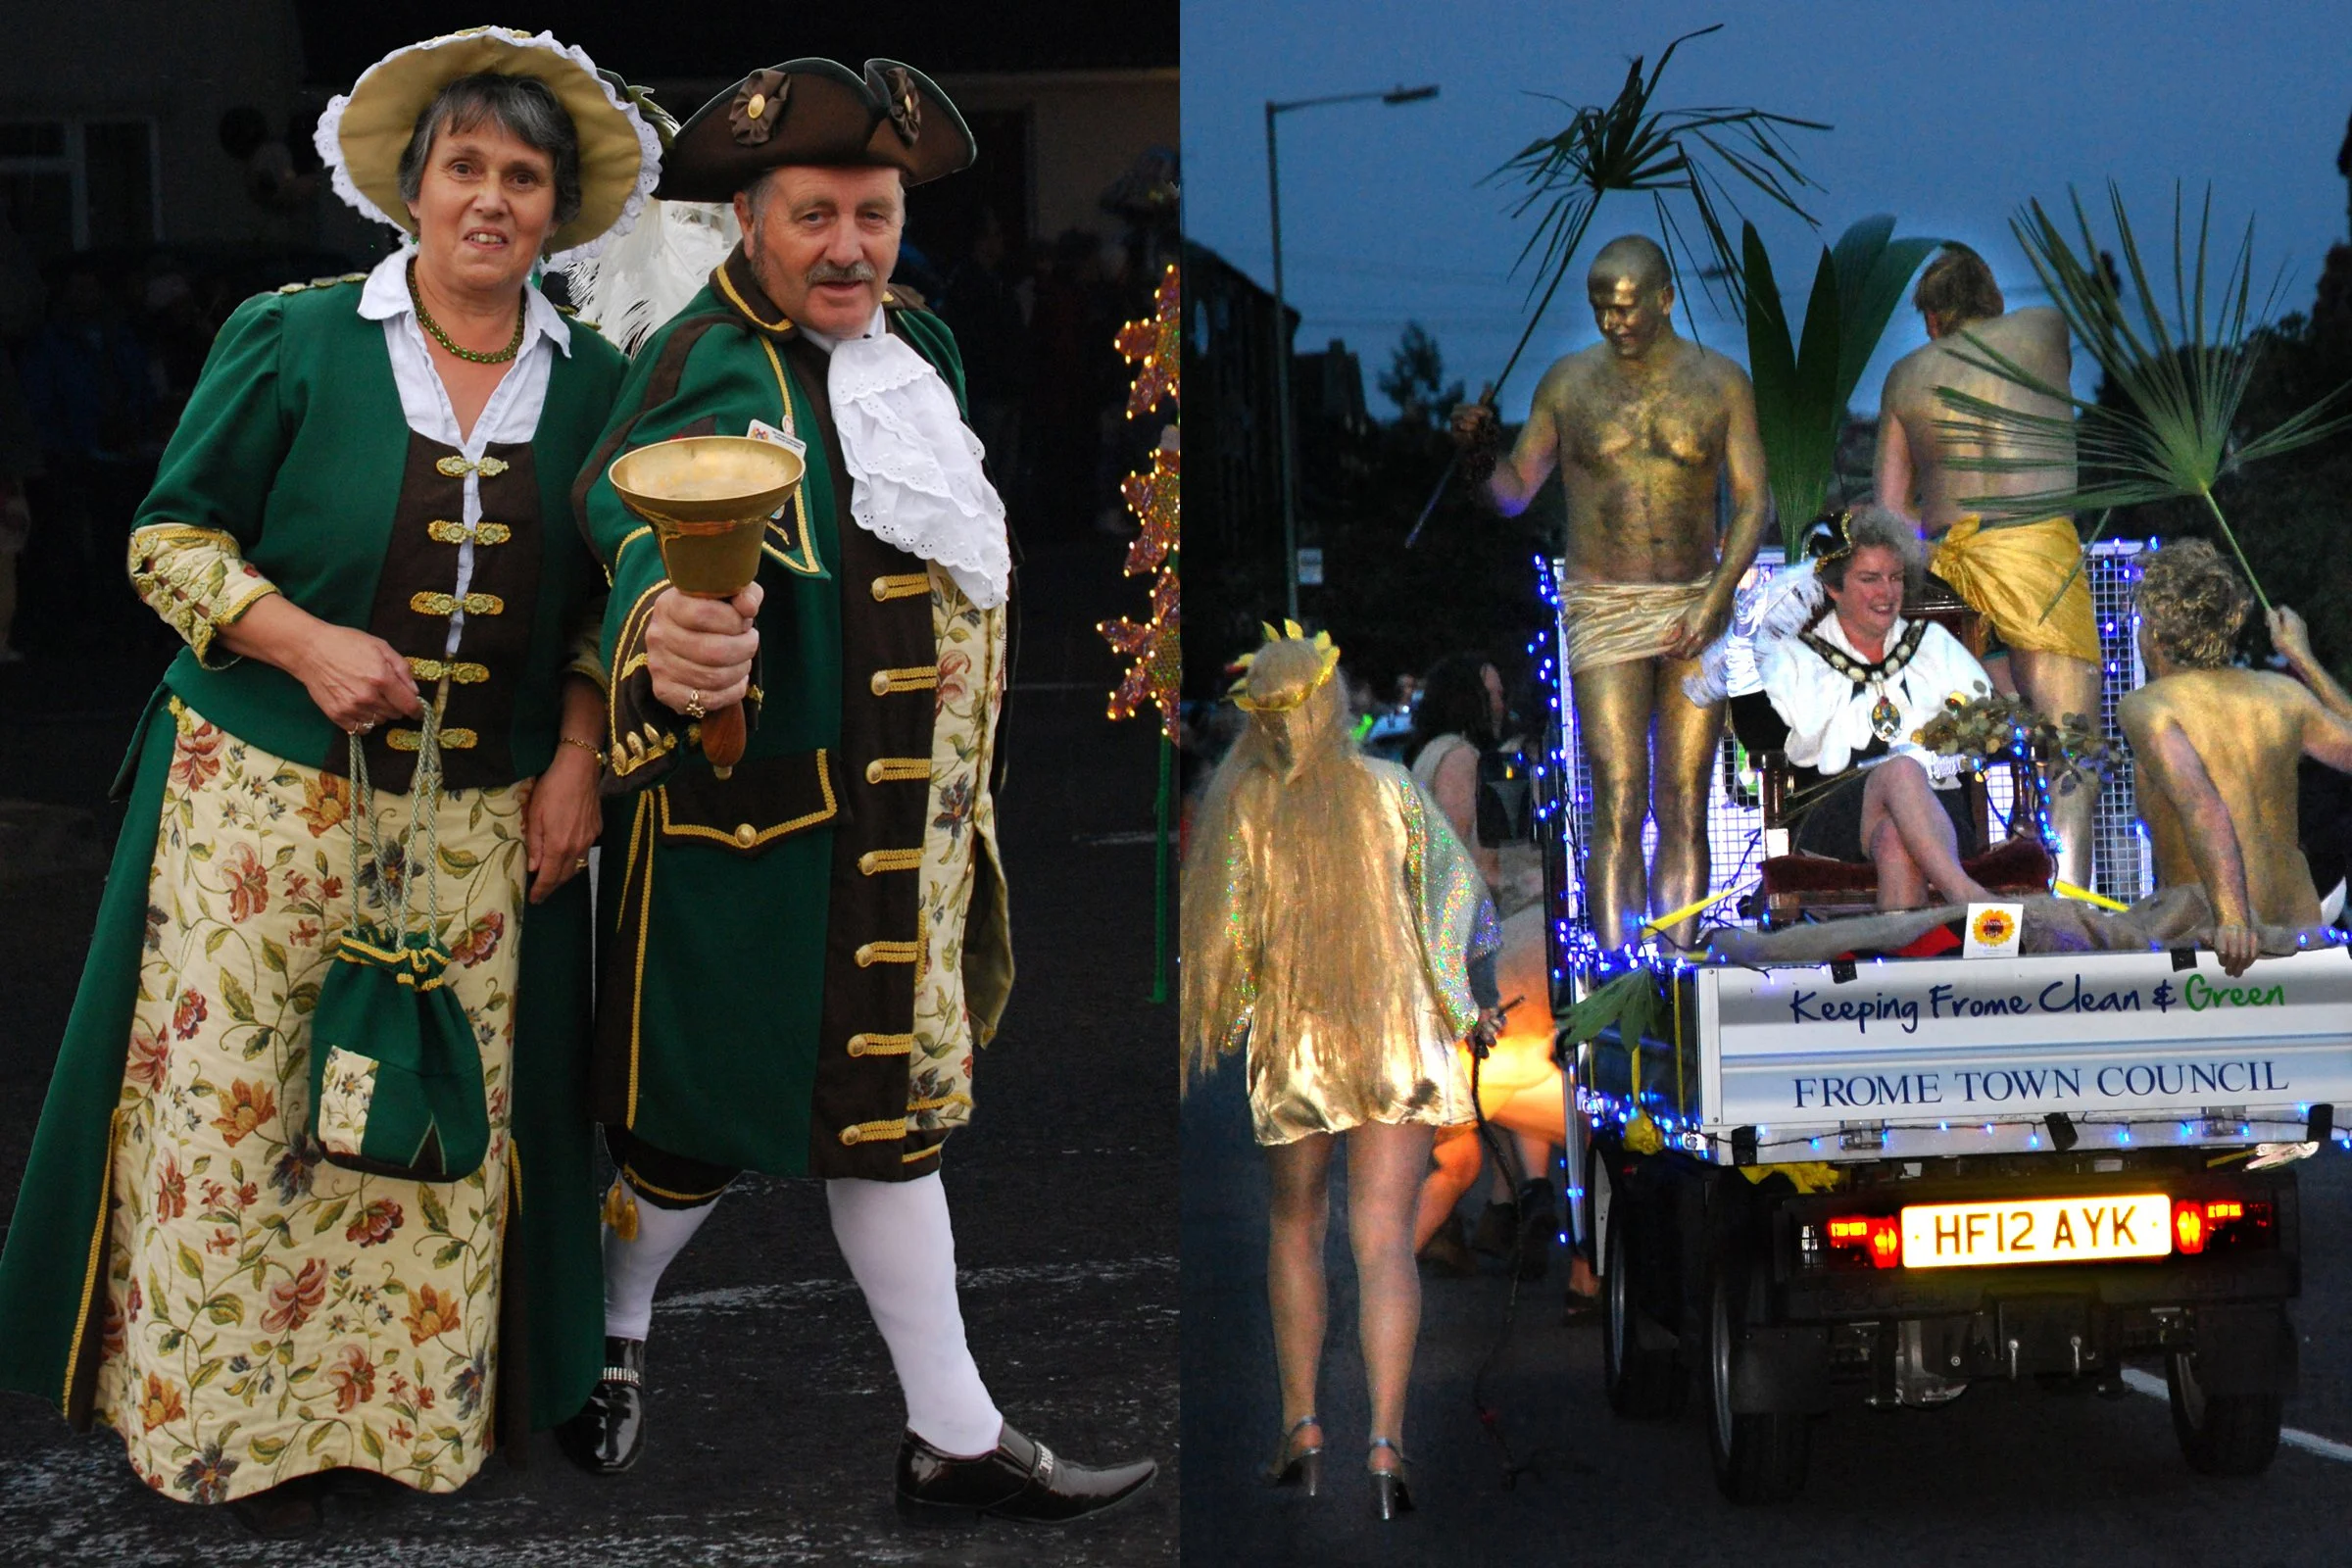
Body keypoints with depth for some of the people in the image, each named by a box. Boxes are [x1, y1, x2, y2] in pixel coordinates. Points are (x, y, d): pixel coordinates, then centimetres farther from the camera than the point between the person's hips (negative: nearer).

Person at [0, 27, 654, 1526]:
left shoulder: (593, 386, 6)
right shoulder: (293, 341, -3)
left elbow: (609, 603, 15)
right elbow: (171, 537, -1)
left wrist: (578, 756, 3)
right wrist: (302, 642, -15)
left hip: (480, 826, 3)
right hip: (267, 793, -2)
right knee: (233, 1108, -1)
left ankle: (386, 1404, 15)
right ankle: (223, 1411, 12)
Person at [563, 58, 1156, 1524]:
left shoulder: (920, 346, 7)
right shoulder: (712, 370, -20)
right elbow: (648, 518, -41)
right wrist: (666, 636, -61)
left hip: (903, 822, 7)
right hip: (760, 817, -7)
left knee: (892, 1101, 13)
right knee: (716, 1105, 6)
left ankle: (956, 1438, 17)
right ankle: (613, 1332, 33)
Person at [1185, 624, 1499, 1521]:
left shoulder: (1239, 806, -7)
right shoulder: (1389, 791, -5)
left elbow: (1219, 933, -4)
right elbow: (1457, 889, 1)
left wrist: (1210, 1031, 11)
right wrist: (1458, 1001, 16)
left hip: (1291, 1043, 0)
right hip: (1400, 1039, 0)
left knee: (1295, 1227, 20)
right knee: (1385, 1240, -2)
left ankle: (1301, 1424, 16)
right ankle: (1386, 1442, -14)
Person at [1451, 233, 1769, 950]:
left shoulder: (1720, 381, 5)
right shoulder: (1569, 382, 5)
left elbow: (1751, 501, 2)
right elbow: (1514, 492, 11)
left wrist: (1713, 599, -10)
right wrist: (1479, 455, -11)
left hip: (1696, 606, 1)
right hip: (1603, 611, -1)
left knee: (1684, 809, 0)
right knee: (1619, 806, -9)